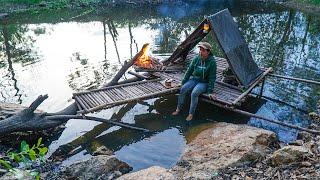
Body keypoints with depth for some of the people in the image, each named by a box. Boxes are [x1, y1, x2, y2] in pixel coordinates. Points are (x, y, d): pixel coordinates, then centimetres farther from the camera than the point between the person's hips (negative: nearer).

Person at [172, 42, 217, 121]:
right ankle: (178, 109, -7)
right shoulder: (196, 59, -3)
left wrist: (210, 91, -13)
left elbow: (212, 77, -12)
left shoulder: (212, 62, -15)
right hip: (194, 79, 4)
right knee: (183, 89, -21)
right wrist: (183, 83, 3)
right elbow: (189, 71, 5)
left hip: (204, 82, -4)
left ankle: (191, 114, -17)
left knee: (194, 93, -32)